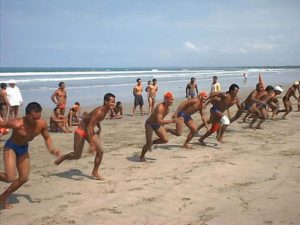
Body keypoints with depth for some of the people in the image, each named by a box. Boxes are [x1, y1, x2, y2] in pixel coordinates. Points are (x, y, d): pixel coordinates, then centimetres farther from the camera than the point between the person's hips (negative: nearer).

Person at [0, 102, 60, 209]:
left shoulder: (42, 124, -20)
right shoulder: (17, 124, -35)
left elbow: (47, 137, -2)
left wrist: (51, 149, -20)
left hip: (24, 149, 6)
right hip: (11, 147, -6)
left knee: (24, 178, 8)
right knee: (10, 178, -21)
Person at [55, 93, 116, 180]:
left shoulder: (106, 111, -4)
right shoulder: (98, 112, -31)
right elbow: (90, 127, -34)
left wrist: (99, 129, 15)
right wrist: (91, 144, -34)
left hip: (90, 131, 8)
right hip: (81, 131, -8)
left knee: (100, 151, -4)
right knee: (77, 155, 1)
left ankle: (95, 172, 11)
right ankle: (63, 157, 31)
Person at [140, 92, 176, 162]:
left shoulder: (167, 107, -5)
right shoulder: (160, 107, -33)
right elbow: (159, 121, -40)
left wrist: (162, 126, 21)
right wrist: (171, 121, -43)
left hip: (158, 125, 7)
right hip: (149, 124, -7)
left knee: (165, 139, -8)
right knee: (148, 143, -7)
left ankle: (152, 142, 18)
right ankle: (141, 157, 17)